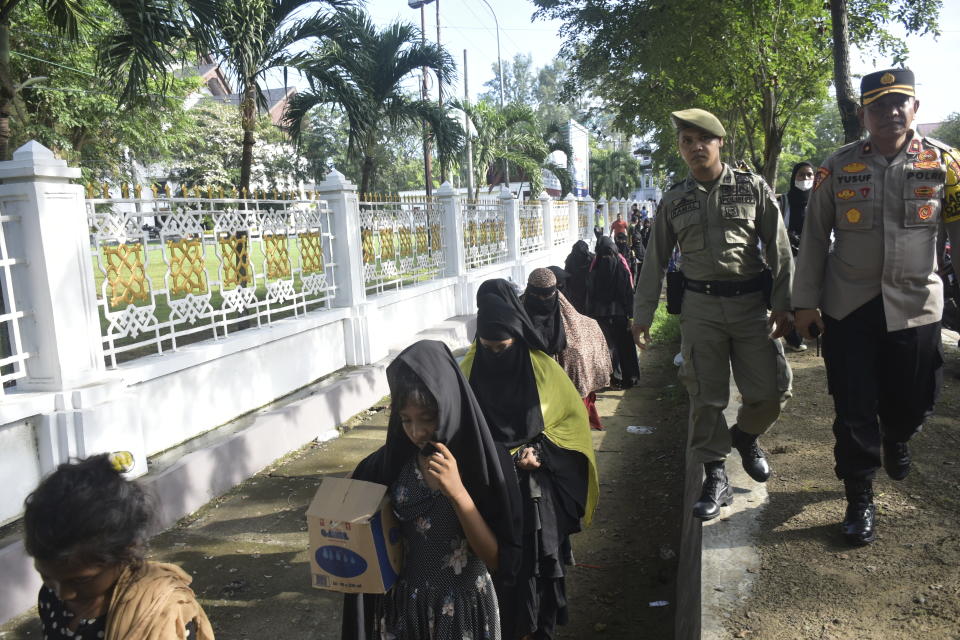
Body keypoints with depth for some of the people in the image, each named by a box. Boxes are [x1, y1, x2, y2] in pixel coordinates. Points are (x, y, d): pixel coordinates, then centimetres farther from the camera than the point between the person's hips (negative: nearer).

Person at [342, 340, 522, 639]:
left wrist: (457, 492, -29)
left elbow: (499, 559, -19)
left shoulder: (488, 461, -18)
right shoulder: (388, 461, -10)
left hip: (465, 610, -2)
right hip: (401, 608, 3)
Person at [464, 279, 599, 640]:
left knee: (538, 558, 5)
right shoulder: (471, 368, -3)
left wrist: (541, 451, -13)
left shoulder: (542, 369, -6)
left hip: (536, 485, -1)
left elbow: (573, 417, 0)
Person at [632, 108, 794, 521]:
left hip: (751, 303, 0)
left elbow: (779, 250, 2)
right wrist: (642, 314, 8)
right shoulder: (673, 201, 7)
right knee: (706, 396, 1)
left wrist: (783, 305, -4)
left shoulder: (753, 188, 3)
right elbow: (655, 261, 10)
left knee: (771, 391, 0)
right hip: (700, 306, 0)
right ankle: (715, 478, 15)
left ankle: (745, 436, 32)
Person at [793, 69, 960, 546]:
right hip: (848, 308, 0)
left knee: (913, 401, 12)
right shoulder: (837, 167, -1)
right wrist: (805, 303, 1)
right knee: (853, 410, 3)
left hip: (915, 306, 1)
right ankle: (859, 500, 20)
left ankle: (896, 440, 50)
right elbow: (814, 238, 3)